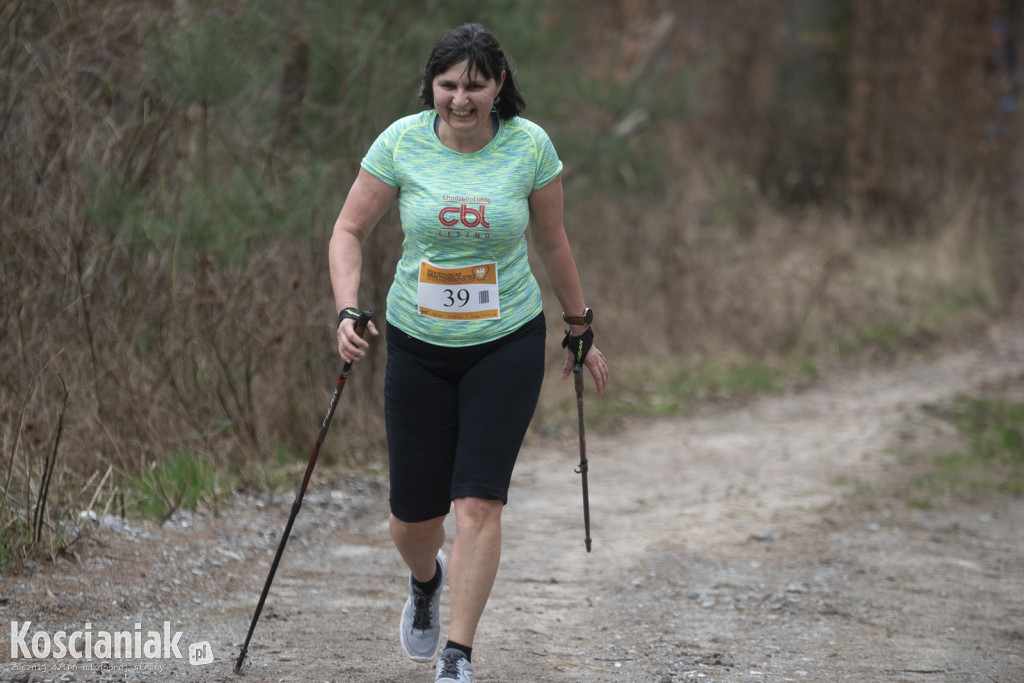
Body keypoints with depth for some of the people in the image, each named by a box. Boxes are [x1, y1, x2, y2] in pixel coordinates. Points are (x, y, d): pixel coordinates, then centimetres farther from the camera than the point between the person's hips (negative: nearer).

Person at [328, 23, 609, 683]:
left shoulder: (529, 146, -8)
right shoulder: (403, 141, -9)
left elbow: (553, 243, 6)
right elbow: (349, 232, -2)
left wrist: (581, 330, 14)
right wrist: (348, 312, -17)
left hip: (508, 343, -1)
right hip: (419, 346, 1)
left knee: (479, 502, -12)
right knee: (413, 517, 6)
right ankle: (426, 581, 44)